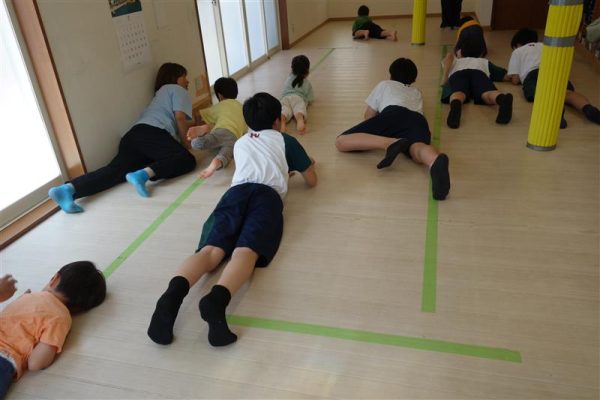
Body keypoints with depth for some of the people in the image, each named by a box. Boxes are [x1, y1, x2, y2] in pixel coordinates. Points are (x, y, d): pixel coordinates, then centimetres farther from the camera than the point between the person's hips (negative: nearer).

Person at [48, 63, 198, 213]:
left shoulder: (162, 92, 42)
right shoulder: (177, 89, 16)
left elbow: (172, 119, 48)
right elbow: (180, 117, -1)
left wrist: (195, 124, 59)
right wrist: (184, 142, 8)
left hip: (134, 134, 8)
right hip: (151, 134, -8)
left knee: (117, 169, -14)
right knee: (186, 160, -22)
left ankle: (68, 189, -36)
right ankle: (143, 174, -43)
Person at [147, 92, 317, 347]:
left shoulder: (240, 143, 37)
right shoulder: (286, 141, 29)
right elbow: (312, 181, 36)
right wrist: (310, 165, 59)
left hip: (237, 191, 3)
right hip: (268, 195, -2)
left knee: (211, 250, -18)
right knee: (246, 252, -26)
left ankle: (174, 292, -48)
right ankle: (217, 299, -56)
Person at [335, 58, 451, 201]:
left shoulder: (384, 85, 37)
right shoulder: (416, 92, 44)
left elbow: (368, 116, 39)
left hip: (392, 114, -2)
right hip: (418, 121, 3)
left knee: (340, 142, -6)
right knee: (418, 150, -29)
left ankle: (390, 143, -31)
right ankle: (436, 160, -69)